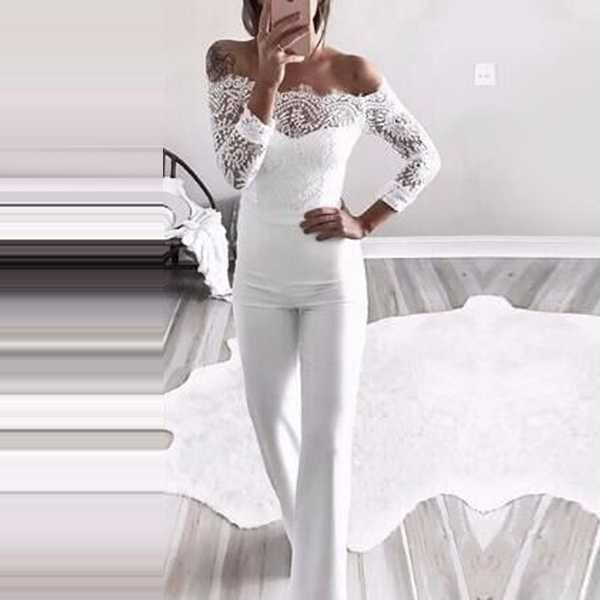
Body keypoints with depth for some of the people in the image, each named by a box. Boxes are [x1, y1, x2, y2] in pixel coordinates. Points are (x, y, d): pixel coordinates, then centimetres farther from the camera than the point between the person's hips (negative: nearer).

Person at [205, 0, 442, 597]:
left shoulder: (355, 73, -11)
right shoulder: (228, 59, -7)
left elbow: (425, 156, 0)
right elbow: (236, 170, -17)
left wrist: (366, 223, -8)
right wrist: (268, 76, -25)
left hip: (333, 279, -3)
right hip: (258, 277, 3)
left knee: (328, 439, -5)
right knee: (269, 415, 18)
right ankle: (308, 530, 46)